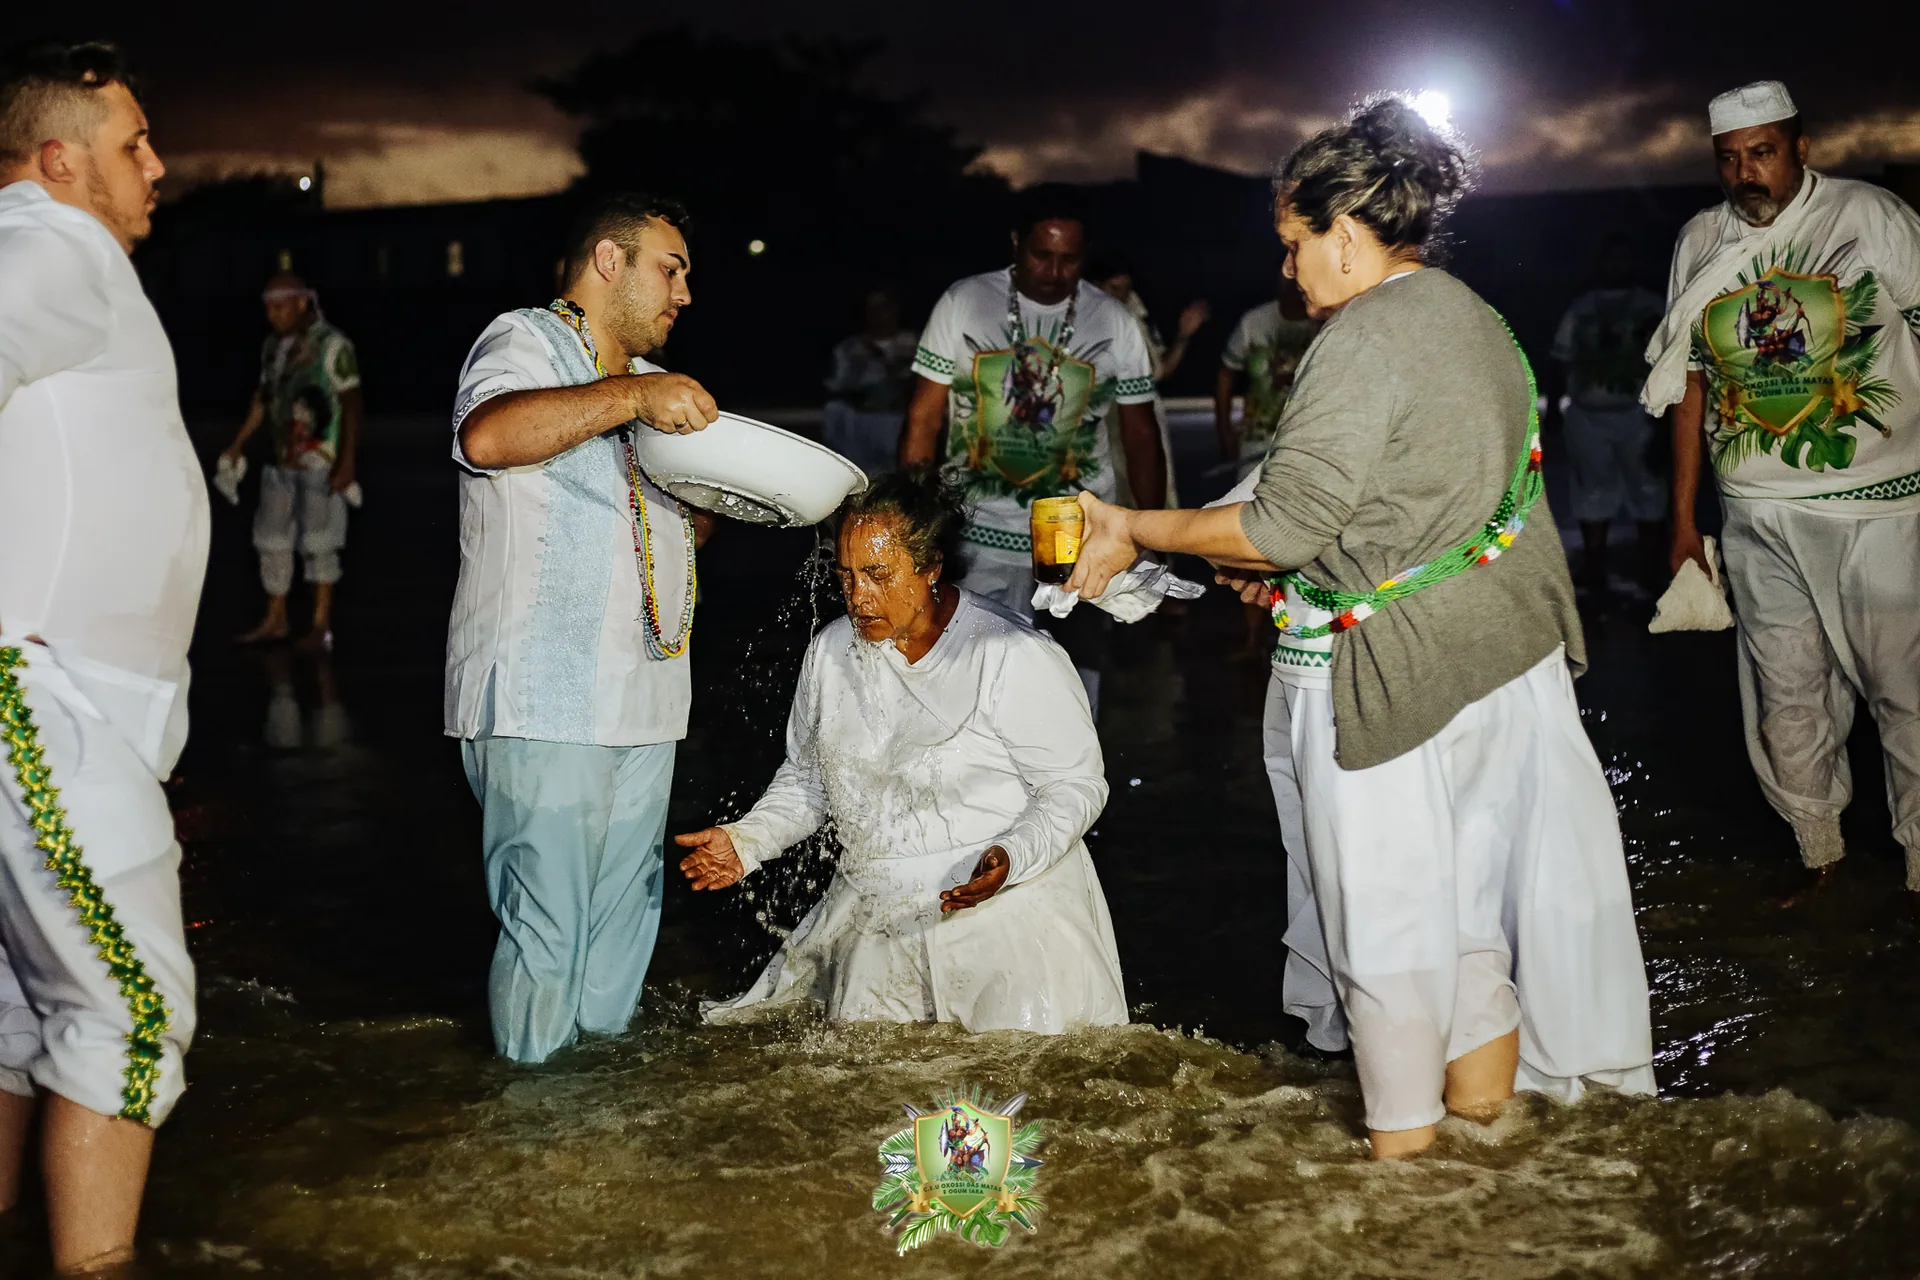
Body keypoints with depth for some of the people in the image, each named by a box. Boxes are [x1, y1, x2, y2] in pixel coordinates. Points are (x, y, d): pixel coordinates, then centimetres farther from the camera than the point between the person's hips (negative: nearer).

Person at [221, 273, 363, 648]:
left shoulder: (333, 346, -12)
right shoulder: (273, 347, 9)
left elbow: (353, 405, -14)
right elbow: (263, 397, 19)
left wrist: (347, 461, -19)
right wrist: (239, 443, 16)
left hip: (322, 461, -7)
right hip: (284, 460, 7)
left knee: (317, 542, -4)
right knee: (271, 538, 8)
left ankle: (321, 626, 3)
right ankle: (275, 620, 18)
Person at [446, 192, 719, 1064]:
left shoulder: (643, 381, 24)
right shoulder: (526, 342, -4)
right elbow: (488, 436, -27)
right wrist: (631, 395, -26)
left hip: (642, 694, 9)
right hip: (545, 698, -9)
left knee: (626, 910, 12)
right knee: (547, 922, -6)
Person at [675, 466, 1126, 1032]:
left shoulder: (1015, 657, -13)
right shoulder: (831, 650, 5)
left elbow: (1077, 785, -9)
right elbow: (806, 780, 17)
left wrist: (1010, 858, -26)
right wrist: (747, 841, 0)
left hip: (1005, 902, -4)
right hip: (875, 916, 5)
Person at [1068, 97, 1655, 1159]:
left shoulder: (1364, 338, -19)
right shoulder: (1472, 316, 10)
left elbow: (1284, 522, -22)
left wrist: (1135, 532, -11)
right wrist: (1298, 569, 18)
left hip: (1391, 663, -9)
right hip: (1501, 640, 9)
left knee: (1385, 898, 6)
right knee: (1469, 871, 21)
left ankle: (1400, 1134, 18)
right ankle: (1484, 1076, 36)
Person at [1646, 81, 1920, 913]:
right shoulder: (1701, 243, 7)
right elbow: (1689, 382, 13)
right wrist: (1683, 517, 13)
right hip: (1759, 513, 3)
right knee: (1786, 695, 8)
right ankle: (1817, 853, 22)